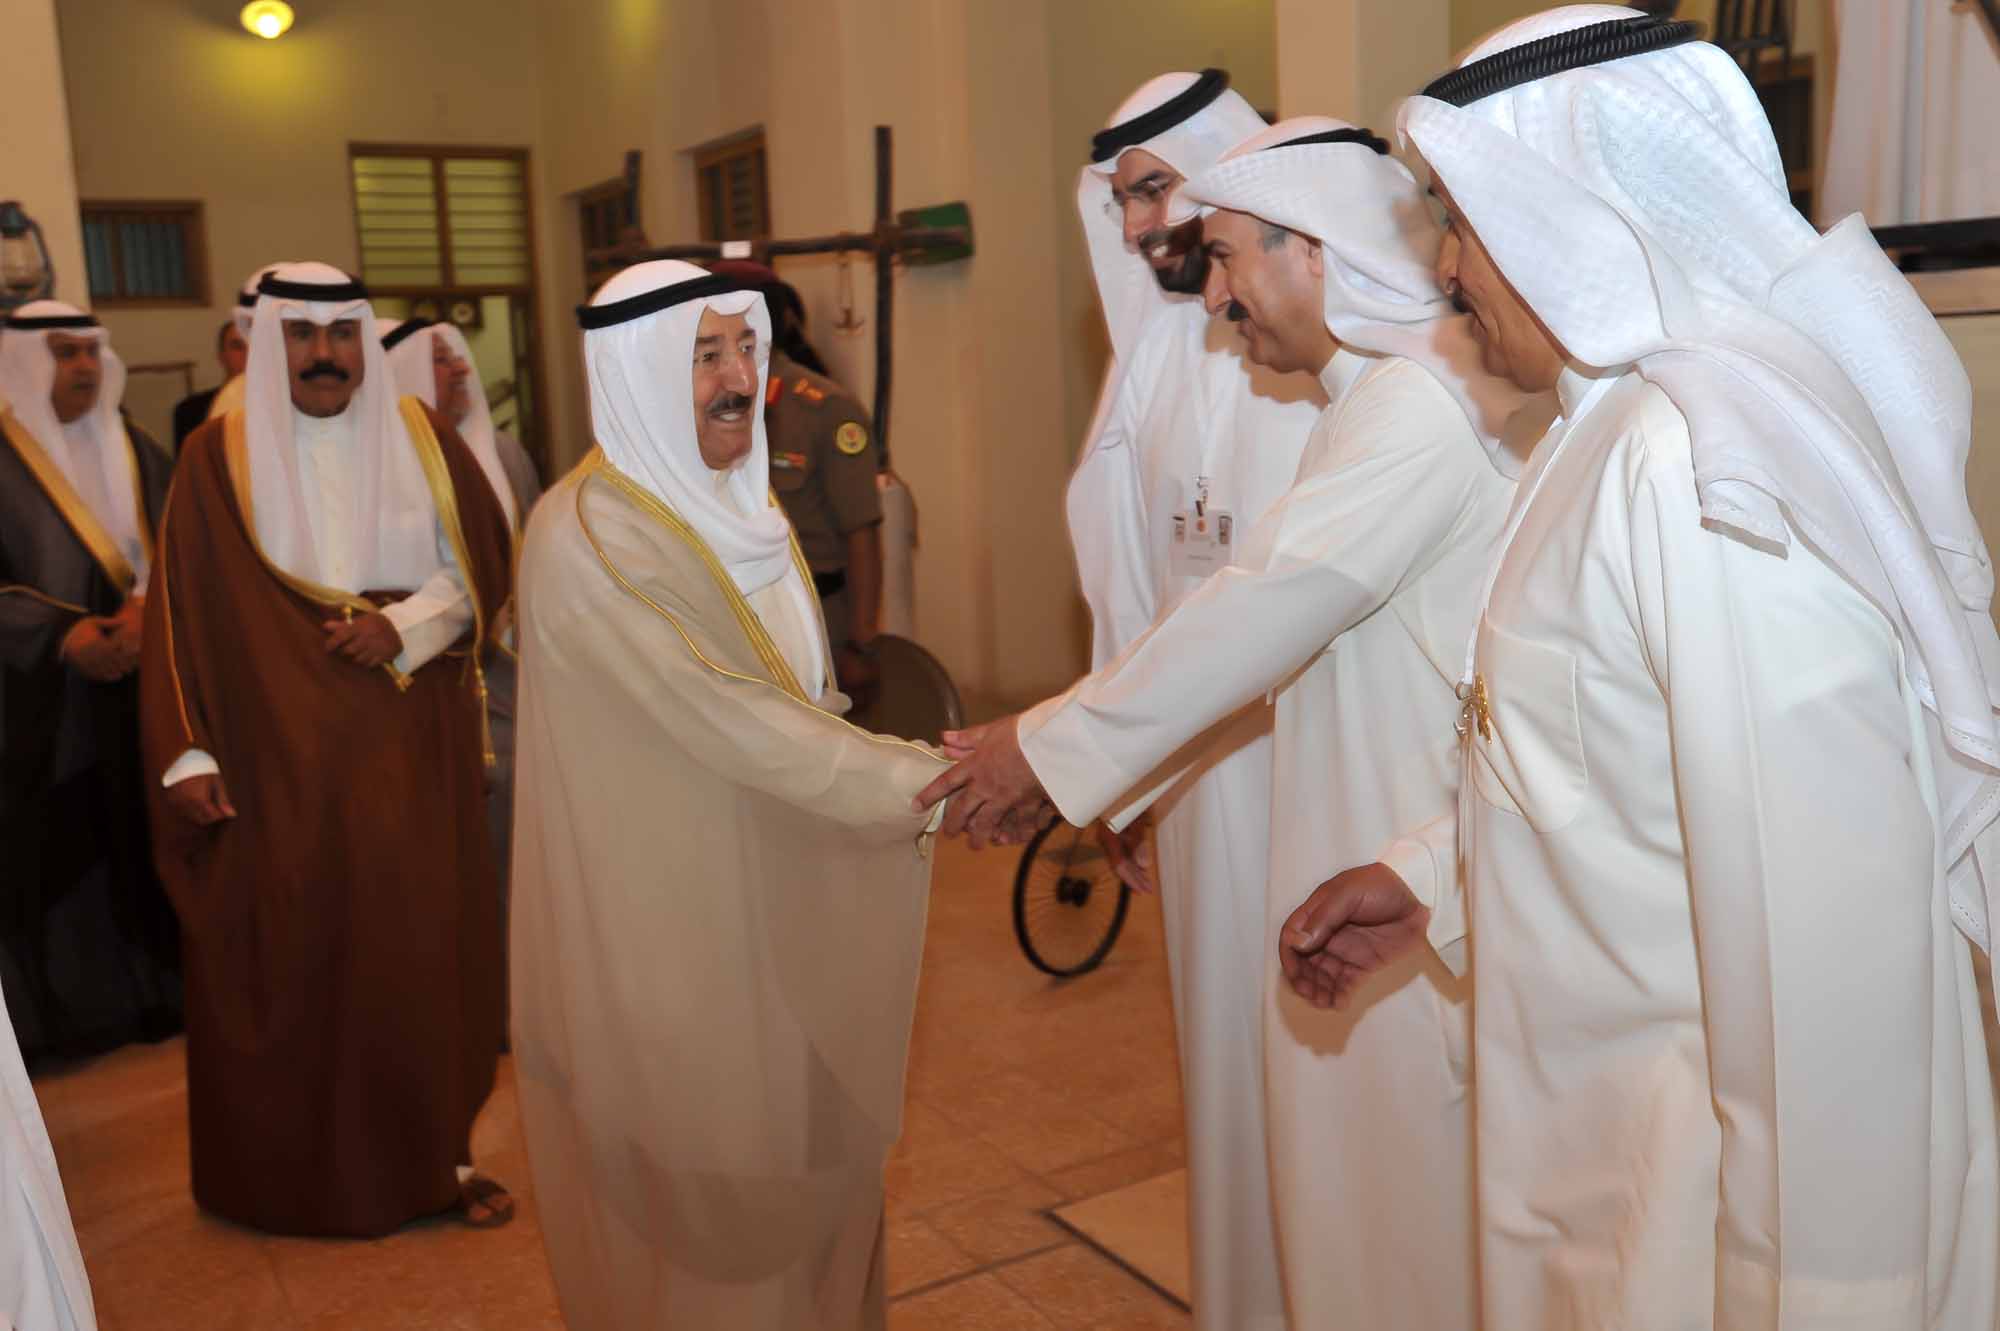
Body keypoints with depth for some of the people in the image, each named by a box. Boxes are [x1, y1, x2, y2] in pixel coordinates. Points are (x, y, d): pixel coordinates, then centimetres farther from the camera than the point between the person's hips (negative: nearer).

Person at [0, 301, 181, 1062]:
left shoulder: (137, 454, 11)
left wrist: (144, 610, -15)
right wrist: (61, 634, -21)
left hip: (140, 691, 4)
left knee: (145, 845, 7)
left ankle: (156, 988, 17)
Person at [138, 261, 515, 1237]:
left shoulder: (422, 438, 4)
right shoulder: (218, 457, -1)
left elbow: (482, 565, 5)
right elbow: (182, 613, -3)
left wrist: (403, 625, -12)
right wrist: (185, 754, -9)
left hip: (411, 745, 2)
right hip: (280, 748, -1)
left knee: (423, 942, 4)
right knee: (290, 953, 3)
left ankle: (435, 1150, 17)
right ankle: (298, 1169, 19)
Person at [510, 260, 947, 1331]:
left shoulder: (739, 504, 7)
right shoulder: (588, 536, -20)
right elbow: (721, 715, -27)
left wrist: (914, 769, 1)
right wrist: (921, 782, -27)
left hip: (769, 883, 7)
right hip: (668, 909, -7)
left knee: (796, 1143, 18)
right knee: (703, 1174, 8)